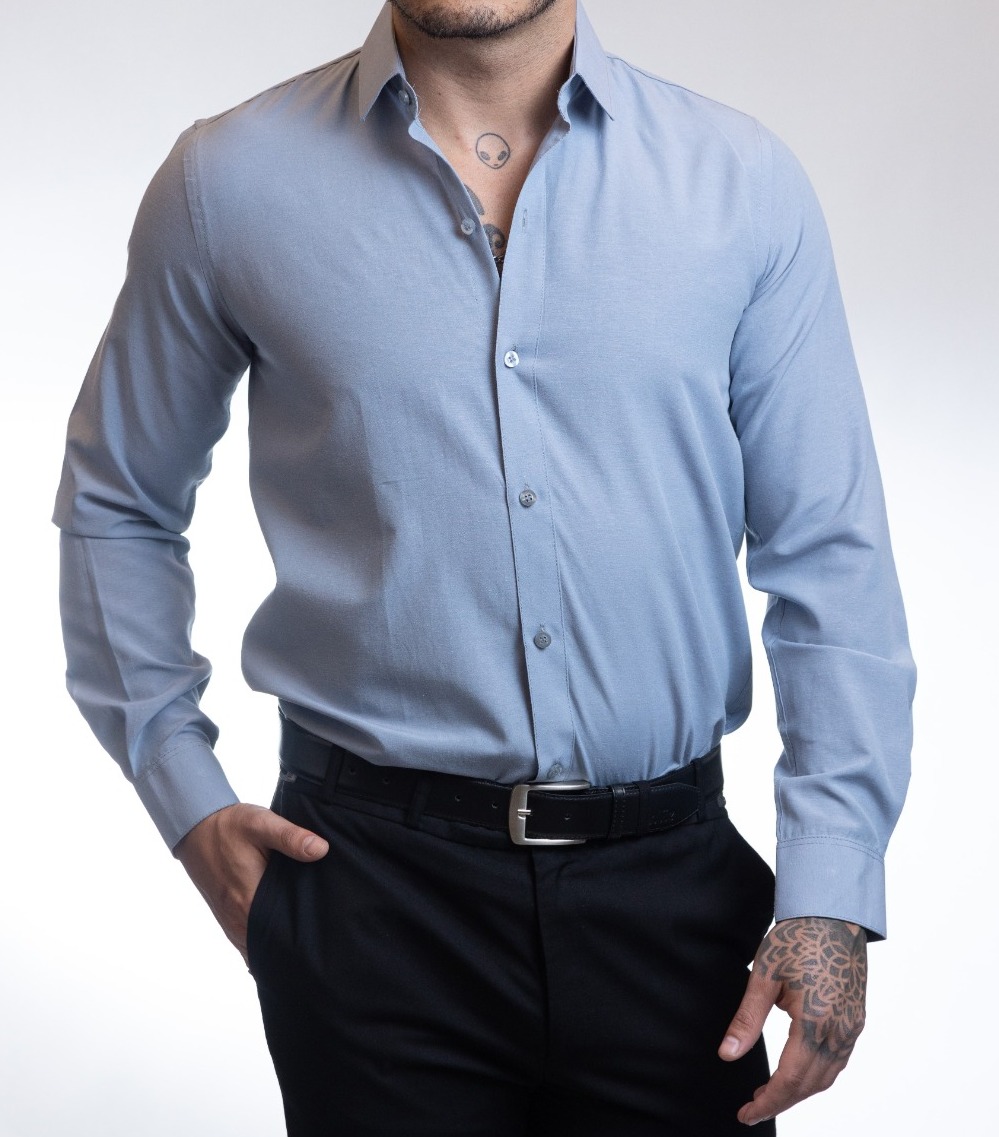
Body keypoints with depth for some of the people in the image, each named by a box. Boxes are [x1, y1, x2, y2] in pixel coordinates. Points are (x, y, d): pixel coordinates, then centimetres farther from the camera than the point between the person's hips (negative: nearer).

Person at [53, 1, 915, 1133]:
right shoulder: (228, 182, 0)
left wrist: (832, 889, -6)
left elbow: (829, 556, 1)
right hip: (374, 886, -1)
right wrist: (183, 793, 4)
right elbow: (115, 501, 12)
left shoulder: (744, 182, 0)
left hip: (671, 874, 1)